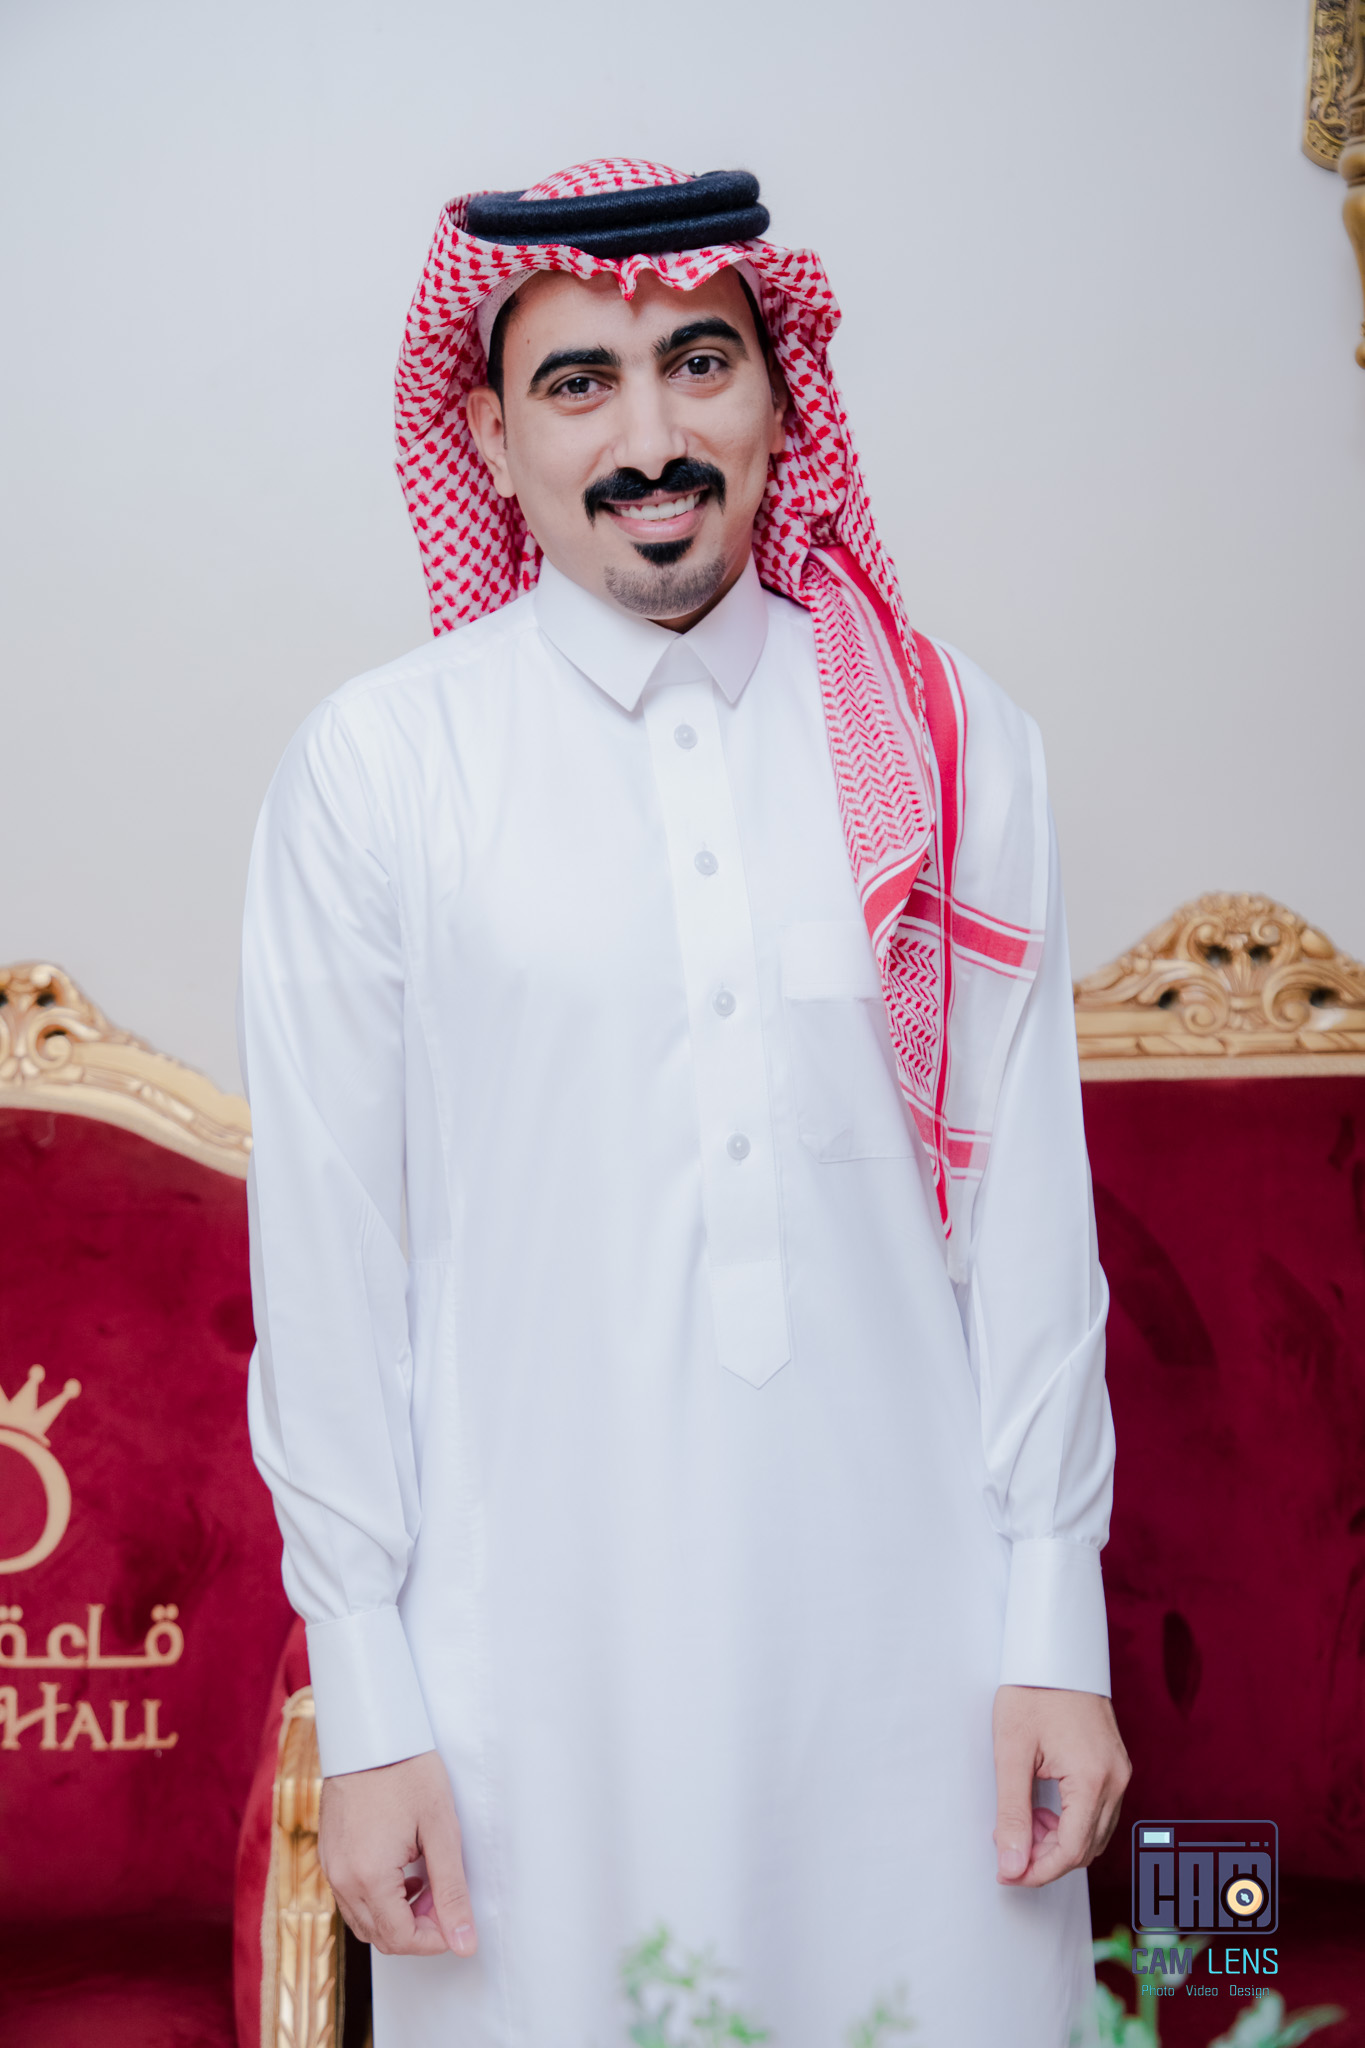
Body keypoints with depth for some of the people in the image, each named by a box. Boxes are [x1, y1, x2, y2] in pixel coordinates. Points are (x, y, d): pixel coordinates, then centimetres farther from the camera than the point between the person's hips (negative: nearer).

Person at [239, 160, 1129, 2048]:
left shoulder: (956, 745, 1)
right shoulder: (375, 769, -5)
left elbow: (1027, 1204, 3)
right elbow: (325, 1255, -4)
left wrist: (1056, 1627, 3)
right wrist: (366, 1700, -3)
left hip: (902, 1622, 2)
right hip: (539, 1647, -2)